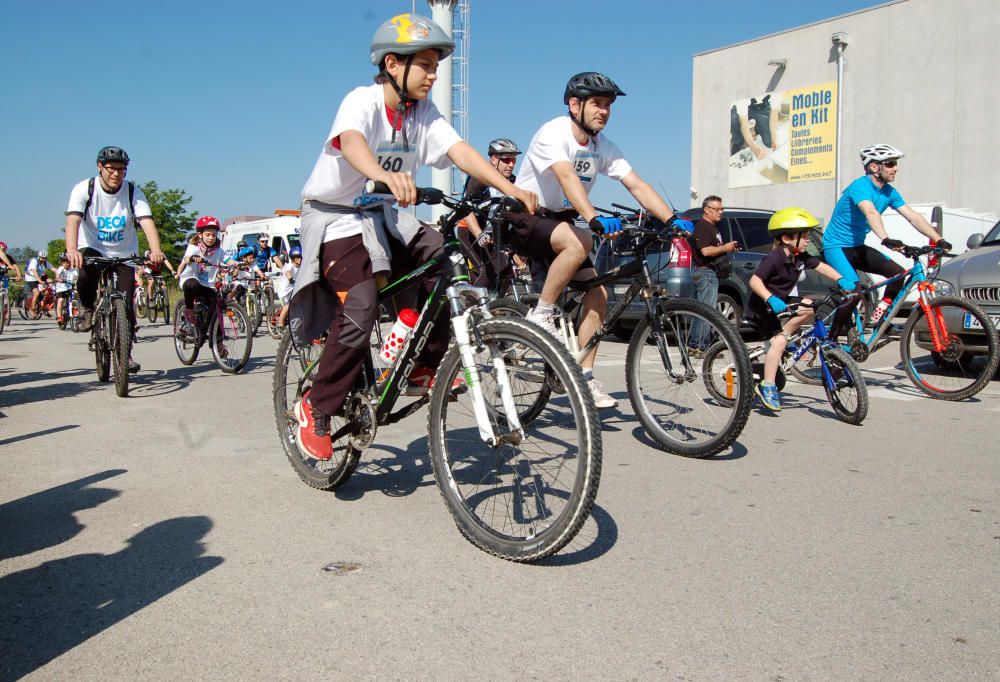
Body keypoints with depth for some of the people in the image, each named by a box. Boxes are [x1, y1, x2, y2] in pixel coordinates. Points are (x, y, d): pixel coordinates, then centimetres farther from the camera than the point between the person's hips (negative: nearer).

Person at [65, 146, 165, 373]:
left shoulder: (133, 192, -11)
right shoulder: (84, 189, -13)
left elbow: (147, 221, -25)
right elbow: (73, 220, -27)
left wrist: (156, 250, -44)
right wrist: (72, 250, -46)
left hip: (124, 254, 1)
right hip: (93, 249, -1)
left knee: (126, 304, -7)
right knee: (87, 272, -34)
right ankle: (87, 308, -2)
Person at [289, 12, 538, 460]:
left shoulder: (423, 113, 0)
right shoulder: (363, 100, -18)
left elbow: (459, 151, -14)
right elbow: (351, 142, -40)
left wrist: (510, 189, -30)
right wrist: (386, 176, -63)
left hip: (383, 217, 6)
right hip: (335, 217, -6)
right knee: (360, 311, -24)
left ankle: (423, 371, -1)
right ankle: (316, 409, -6)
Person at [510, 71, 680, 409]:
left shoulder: (604, 147, 1)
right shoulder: (553, 133, -19)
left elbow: (638, 186, -6)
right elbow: (568, 178, -37)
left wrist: (673, 221, -20)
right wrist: (595, 219, -52)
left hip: (560, 221, 7)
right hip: (525, 218, -7)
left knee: (598, 292, -6)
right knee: (580, 242, -37)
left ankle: (584, 377, 1)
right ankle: (540, 315, -19)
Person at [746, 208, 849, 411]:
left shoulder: (800, 257, -1)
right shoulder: (774, 259, -24)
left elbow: (821, 266, 8)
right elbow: (754, 281, -30)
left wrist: (841, 280, -6)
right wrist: (771, 299, -42)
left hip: (782, 300, 8)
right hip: (761, 308, -8)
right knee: (778, 341, -20)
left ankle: (781, 337, 4)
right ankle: (767, 387, -15)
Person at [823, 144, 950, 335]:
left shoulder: (889, 192, 3)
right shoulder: (861, 186, -21)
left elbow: (913, 217, -1)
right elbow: (871, 213, -39)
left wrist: (939, 240, -12)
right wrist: (885, 239, -55)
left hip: (857, 246, 8)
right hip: (836, 246, -8)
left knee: (898, 272, -11)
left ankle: (879, 316, 5)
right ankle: (831, 340, -13)